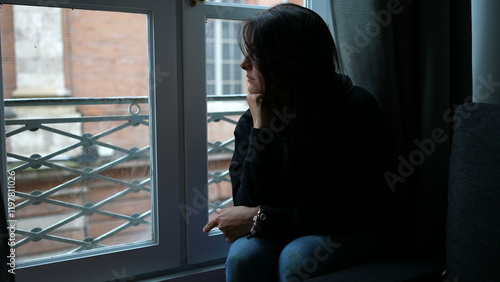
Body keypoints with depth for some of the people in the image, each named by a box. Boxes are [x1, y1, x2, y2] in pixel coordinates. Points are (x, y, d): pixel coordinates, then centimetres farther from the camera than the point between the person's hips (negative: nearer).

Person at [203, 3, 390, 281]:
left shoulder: (356, 109, -16)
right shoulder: (253, 119, -5)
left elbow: (345, 212, -16)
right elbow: (247, 205, -13)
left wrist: (259, 218, -20)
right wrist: (261, 128, -20)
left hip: (345, 234, -3)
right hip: (280, 234, 3)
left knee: (296, 258, -33)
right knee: (244, 255, -28)